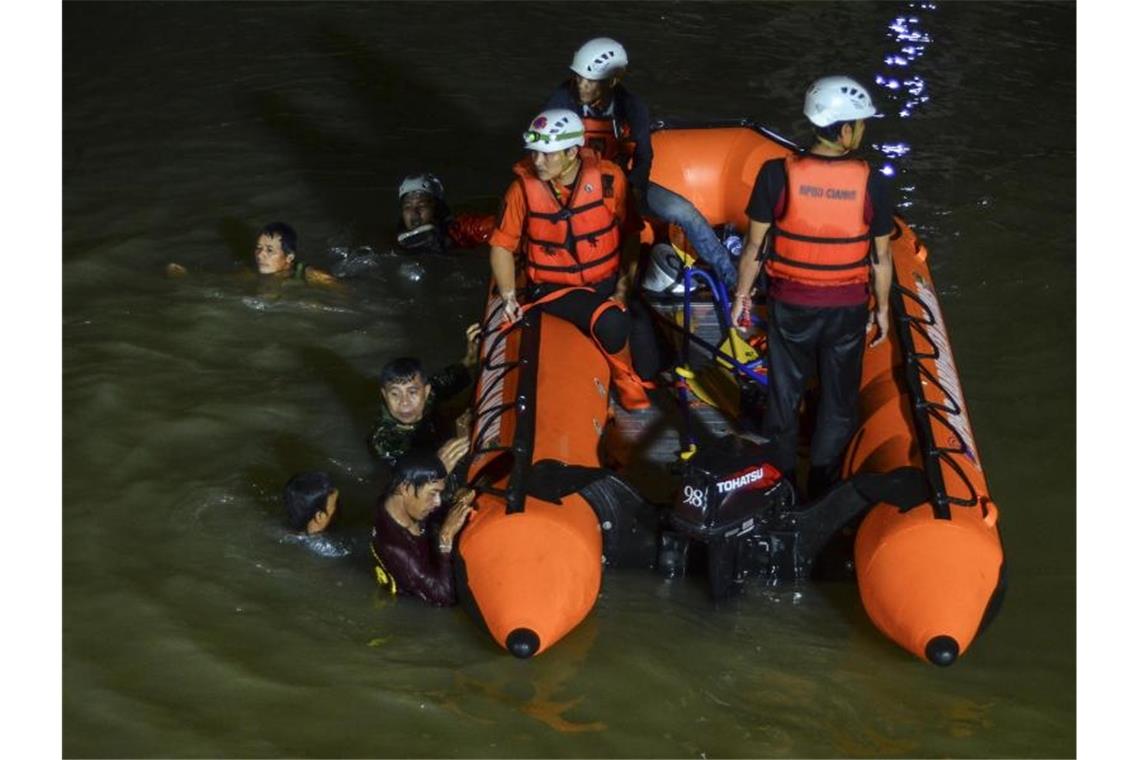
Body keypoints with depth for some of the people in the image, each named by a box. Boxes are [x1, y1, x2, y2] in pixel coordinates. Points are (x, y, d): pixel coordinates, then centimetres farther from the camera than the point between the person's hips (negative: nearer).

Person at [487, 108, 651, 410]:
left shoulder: (609, 177, -10)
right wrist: (509, 297, -10)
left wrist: (624, 286, -3)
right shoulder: (524, 187, -11)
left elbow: (630, 232, 2)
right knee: (611, 323, -32)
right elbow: (502, 246, 0)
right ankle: (625, 381, -4)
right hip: (555, 289, -3)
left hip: (608, 282, 3)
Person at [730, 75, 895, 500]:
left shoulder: (778, 175, -17)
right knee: (839, 402, 19)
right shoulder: (872, 184, -15)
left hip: (789, 305, 0)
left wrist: (742, 295, 6)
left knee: (783, 395, 18)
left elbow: (755, 246, -9)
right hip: (847, 309, 0)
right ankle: (823, 491, 30)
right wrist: (883, 307, 11)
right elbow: (881, 257, -5)